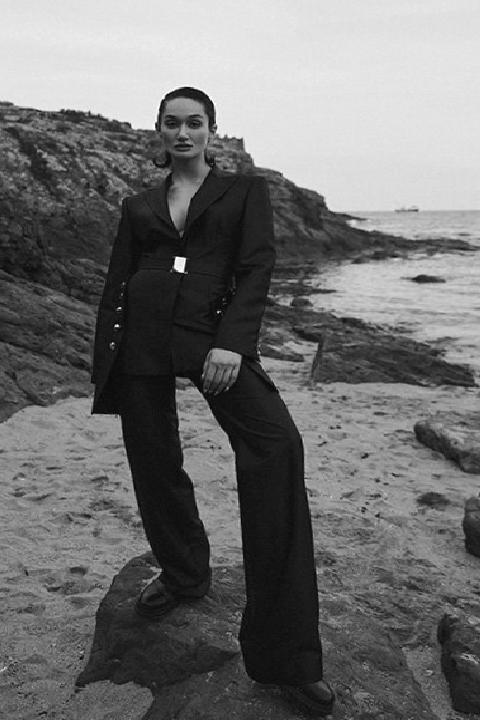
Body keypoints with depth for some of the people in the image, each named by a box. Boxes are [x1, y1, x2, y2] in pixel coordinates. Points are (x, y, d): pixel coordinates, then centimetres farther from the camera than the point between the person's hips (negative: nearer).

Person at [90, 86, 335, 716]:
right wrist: (104, 368, 10)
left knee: (276, 445, -25)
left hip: (212, 332, -3)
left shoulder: (245, 190, 13)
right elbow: (116, 284, 17)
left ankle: (283, 655, -21)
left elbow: (257, 267, -1)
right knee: (154, 465, 6)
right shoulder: (138, 206, 20)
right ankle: (183, 574, 37)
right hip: (140, 337, 4)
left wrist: (233, 342, -16)